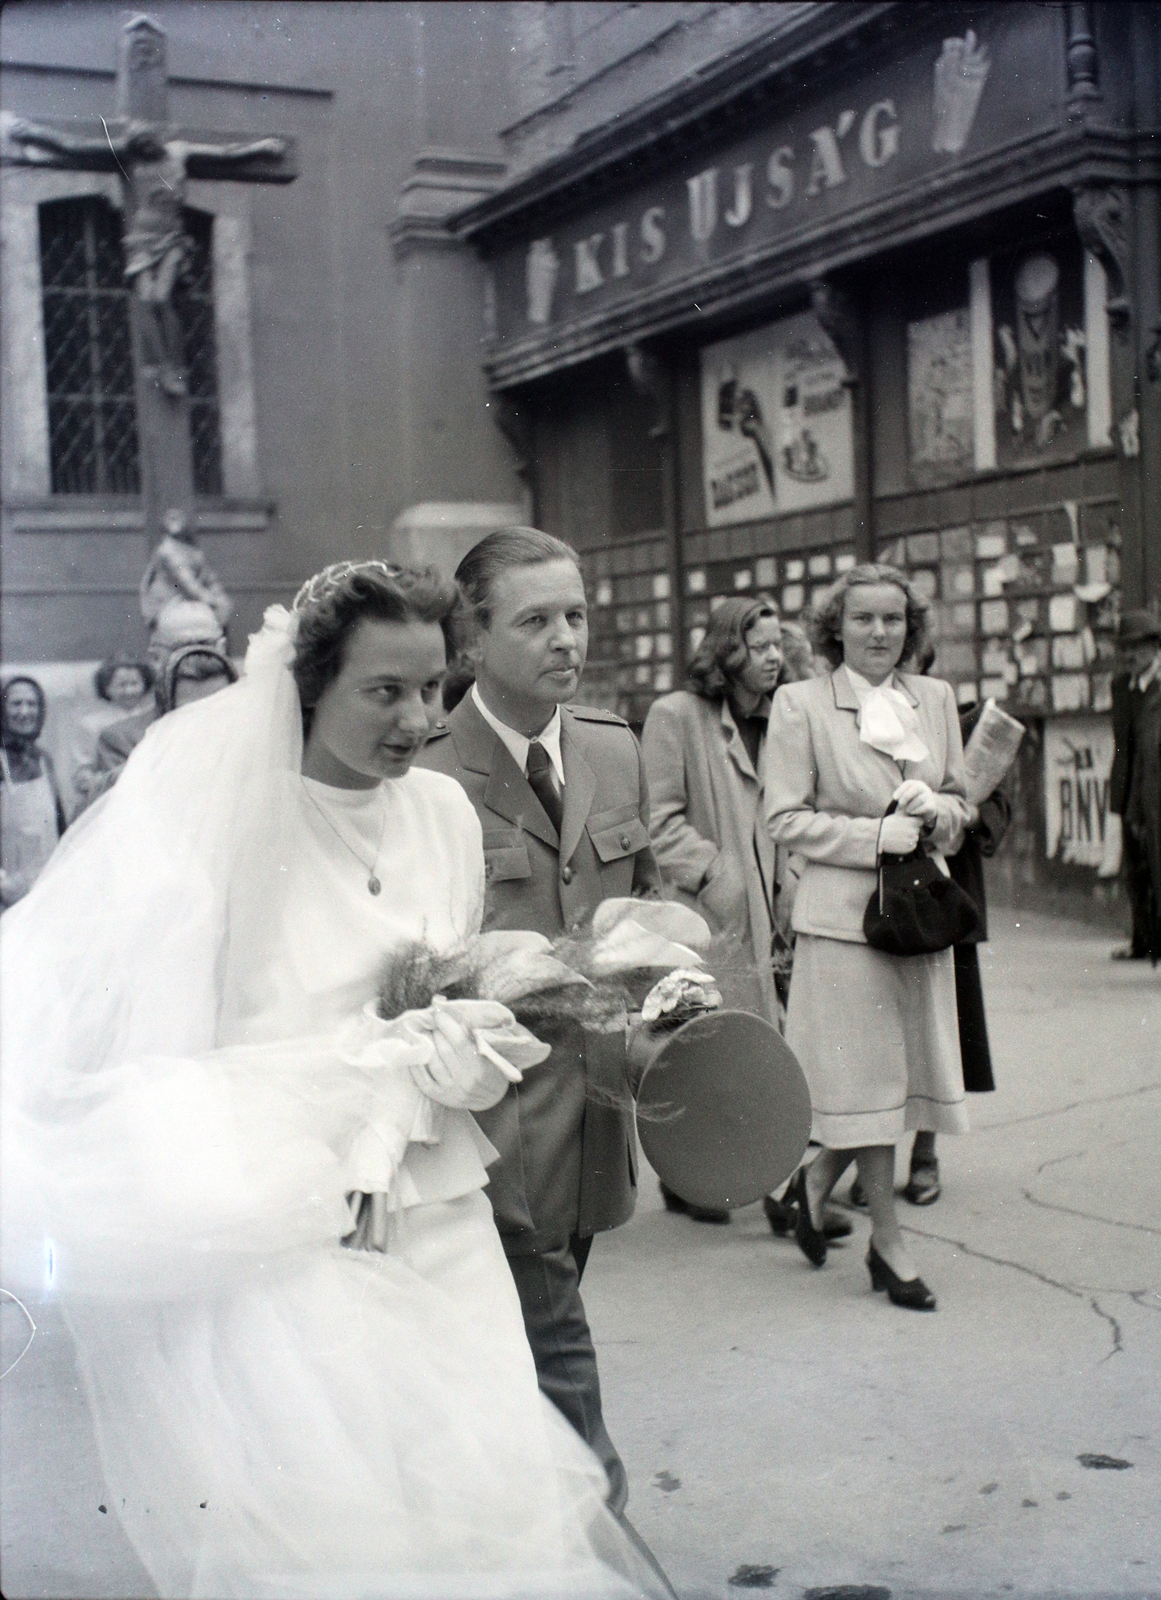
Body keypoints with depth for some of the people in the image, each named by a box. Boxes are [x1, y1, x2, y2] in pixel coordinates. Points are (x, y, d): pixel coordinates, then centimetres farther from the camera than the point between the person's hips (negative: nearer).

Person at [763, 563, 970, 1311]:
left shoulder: (936, 698, 10)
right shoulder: (800, 704, -5)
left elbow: (959, 798, 17)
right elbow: (786, 819, -7)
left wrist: (940, 813, -7)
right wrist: (877, 835, -16)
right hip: (846, 912, -5)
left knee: (905, 1069, 8)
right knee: (869, 1073, 0)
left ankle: (819, 1179, 33)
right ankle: (888, 1242, 13)